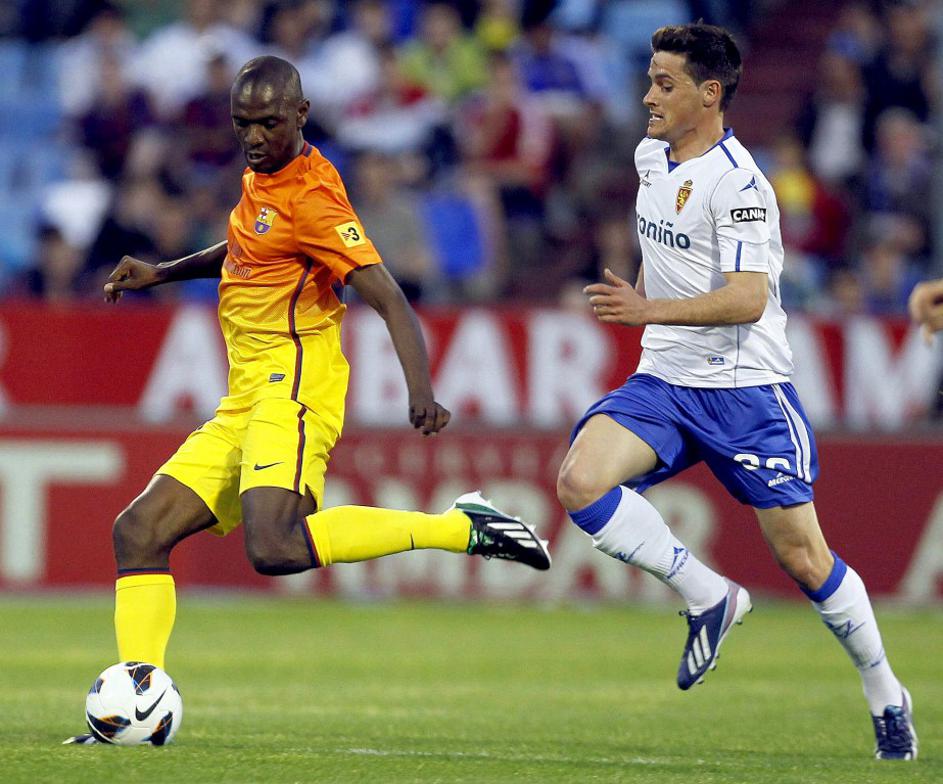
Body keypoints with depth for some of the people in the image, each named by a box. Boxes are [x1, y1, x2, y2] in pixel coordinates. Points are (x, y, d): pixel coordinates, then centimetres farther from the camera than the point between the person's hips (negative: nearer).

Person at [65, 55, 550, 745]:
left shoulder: (311, 197, -13)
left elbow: (390, 299, -20)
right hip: (244, 406, 9)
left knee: (274, 548, -31)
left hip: (293, 391, -9)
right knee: (140, 532, 2)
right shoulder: (261, 178, 15)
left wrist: (421, 390, -34)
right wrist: (161, 273, 28)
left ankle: (466, 528, -22)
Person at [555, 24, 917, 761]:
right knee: (581, 482, -20)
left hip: (746, 391, -7)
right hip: (664, 383, 7)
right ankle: (709, 597, -4)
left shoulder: (737, 182, -16)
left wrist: (652, 311, -32)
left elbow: (748, 299, -25)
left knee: (804, 559, -2)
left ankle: (886, 693, 19)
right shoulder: (651, 158, 8)